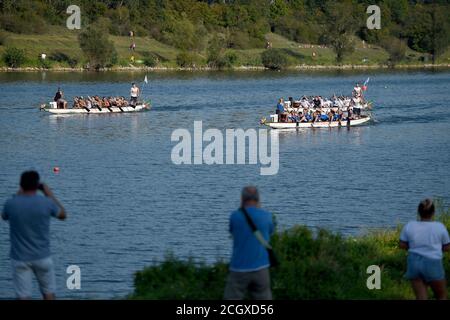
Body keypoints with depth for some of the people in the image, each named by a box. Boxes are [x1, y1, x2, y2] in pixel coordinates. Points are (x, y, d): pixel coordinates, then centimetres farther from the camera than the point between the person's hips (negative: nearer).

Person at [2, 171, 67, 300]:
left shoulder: (11, 203, -11)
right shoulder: (46, 203, -13)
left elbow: (4, 216, 14)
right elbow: (63, 215, 8)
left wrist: (18, 195, 17)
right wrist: (50, 194, 15)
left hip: (19, 258, 0)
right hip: (42, 257, 0)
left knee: (23, 296, 2)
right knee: (48, 293, 17)